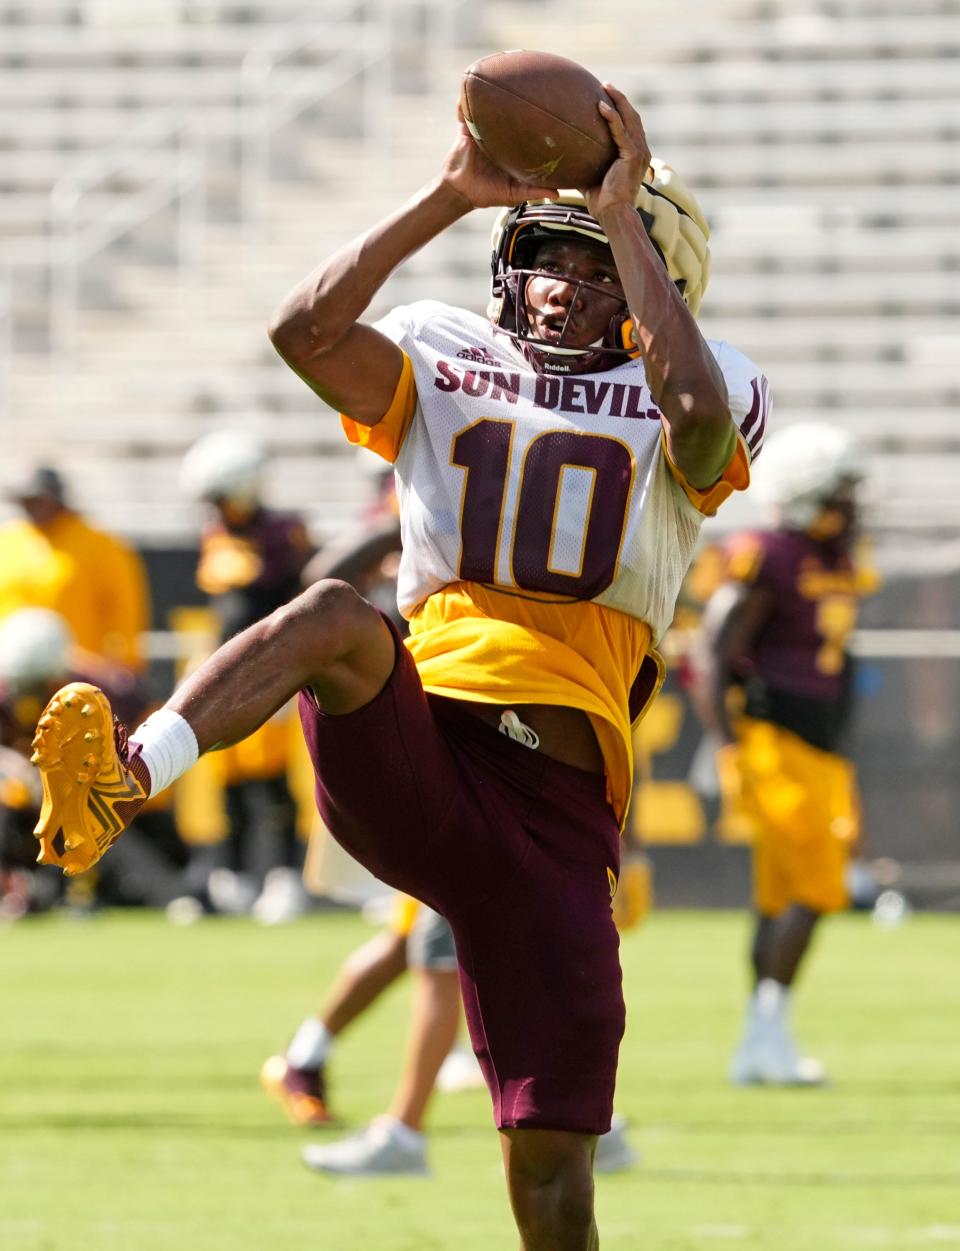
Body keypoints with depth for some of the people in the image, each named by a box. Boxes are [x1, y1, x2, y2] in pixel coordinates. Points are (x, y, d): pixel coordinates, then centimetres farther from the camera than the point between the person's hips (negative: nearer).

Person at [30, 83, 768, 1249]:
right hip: (410, 753, 0)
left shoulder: (685, 407, 12)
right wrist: (446, 199, -6)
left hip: (551, 807, 0)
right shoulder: (446, 365, 17)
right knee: (339, 614, -35)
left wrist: (624, 220, -11)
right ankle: (121, 782, -58)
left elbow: (699, 419, -15)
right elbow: (303, 331, -3)